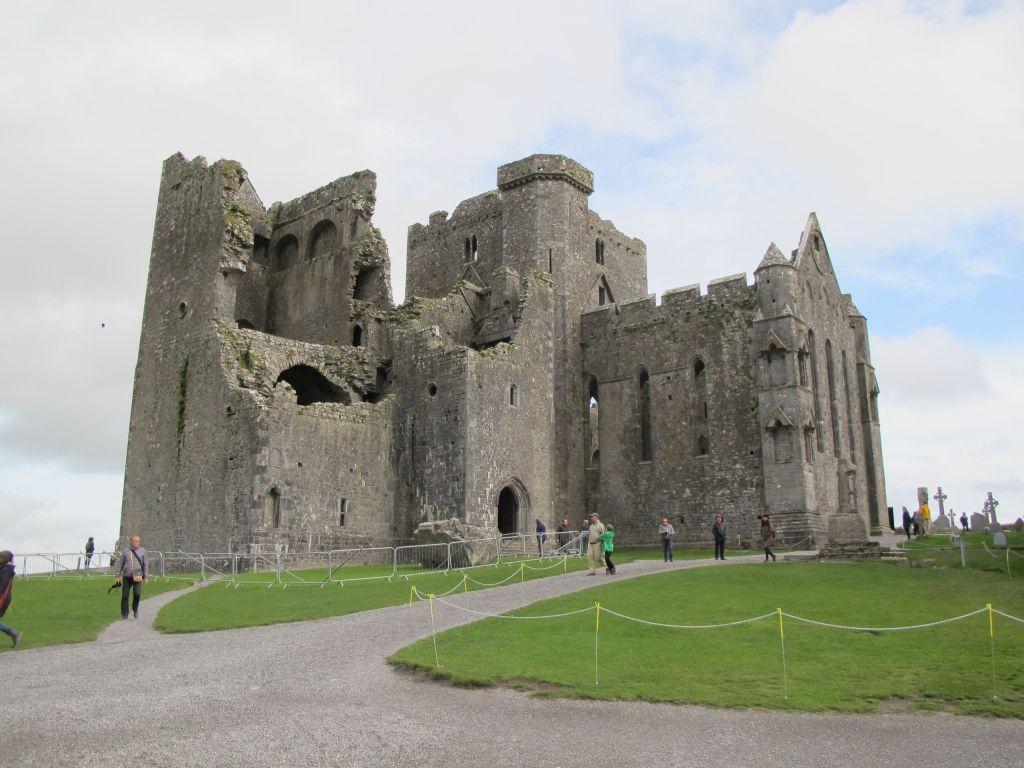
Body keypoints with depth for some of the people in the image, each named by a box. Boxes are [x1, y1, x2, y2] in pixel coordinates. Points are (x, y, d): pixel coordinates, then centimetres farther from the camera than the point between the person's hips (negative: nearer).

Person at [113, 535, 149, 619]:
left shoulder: (142, 551, 7)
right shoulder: (125, 551, 7)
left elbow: (146, 565, 7)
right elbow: (119, 564, 8)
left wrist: (146, 577, 1)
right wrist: (117, 576, 2)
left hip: (137, 577, -1)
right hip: (126, 576, 1)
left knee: (137, 593, -15)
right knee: (125, 596, 1)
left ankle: (135, 608, 12)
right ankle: (124, 614, 15)